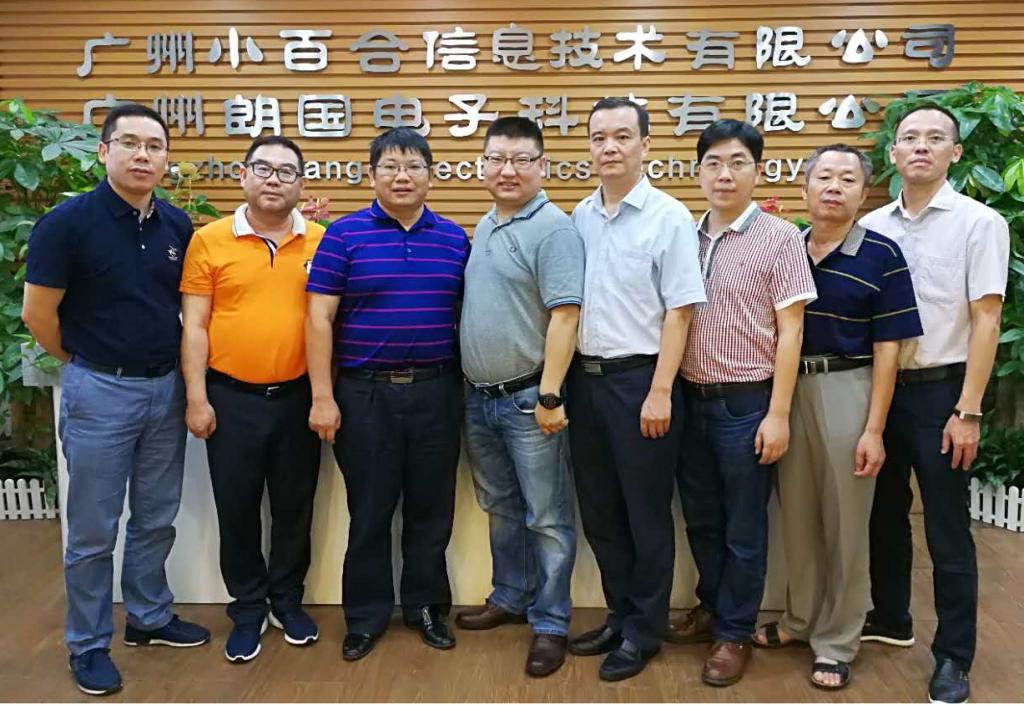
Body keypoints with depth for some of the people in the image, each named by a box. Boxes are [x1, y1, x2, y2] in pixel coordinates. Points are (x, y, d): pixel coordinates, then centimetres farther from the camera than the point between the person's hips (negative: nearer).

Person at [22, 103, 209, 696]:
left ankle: (150, 617, 34)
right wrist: (86, 363, 3)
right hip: (100, 391, -4)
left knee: (156, 519, 17)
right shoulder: (68, 221, -12)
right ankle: (89, 643, 23)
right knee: (94, 529, 7)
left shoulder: (179, 225, 1)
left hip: (167, 387, 5)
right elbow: (39, 314, -7)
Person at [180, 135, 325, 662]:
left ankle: (288, 601, 32)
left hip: (298, 396, 1)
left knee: (295, 506, 12)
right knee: (237, 508, 9)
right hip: (231, 397, -1)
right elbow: (194, 325, -2)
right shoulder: (209, 240, -3)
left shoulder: (322, 242, 0)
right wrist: (196, 397, -6)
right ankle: (248, 609, 27)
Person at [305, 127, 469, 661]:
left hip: (437, 391, 2)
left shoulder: (454, 239, 7)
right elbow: (319, 318, -5)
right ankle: (366, 615, 24)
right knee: (369, 509, 8)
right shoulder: (344, 235, -2)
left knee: (432, 507, 11)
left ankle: (427, 606, 28)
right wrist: (322, 396, -10)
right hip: (365, 392, -2)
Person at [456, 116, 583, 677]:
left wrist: (550, 395, -22)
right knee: (500, 506, 20)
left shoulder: (553, 229, -13)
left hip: (527, 398, -8)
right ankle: (510, 597, 36)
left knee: (546, 516, 3)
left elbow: (564, 315, -19)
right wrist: (473, 388, 14)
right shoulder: (483, 227, 13)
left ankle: (550, 622, 14)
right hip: (478, 396, 8)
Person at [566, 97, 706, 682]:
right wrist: (561, 380, 6)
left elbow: (680, 310, -10)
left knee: (646, 514, 6)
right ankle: (619, 616, 32)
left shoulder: (669, 217, -8)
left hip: (640, 380, -5)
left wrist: (660, 392, -14)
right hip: (585, 377, 6)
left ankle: (644, 632, 22)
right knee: (599, 511, 15)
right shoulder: (578, 218, 8)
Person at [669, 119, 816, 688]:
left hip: (747, 403, -4)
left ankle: (734, 633, 25)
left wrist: (778, 414, -12)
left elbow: (789, 331, -8)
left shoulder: (778, 237, -7)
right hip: (691, 399, 5)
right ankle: (712, 606, 39)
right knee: (700, 518, 18)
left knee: (744, 529, 8)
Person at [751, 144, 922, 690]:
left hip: (848, 391, -3)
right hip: (789, 389, 4)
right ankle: (800, 618, 33)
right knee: (797, 516, 15)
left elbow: (886, 349, -7)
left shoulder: (882, 255, -7)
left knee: (844, 522, 6)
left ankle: (836, 642, 21)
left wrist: (874, 429, -11)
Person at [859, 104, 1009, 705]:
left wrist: (968, 412, -14)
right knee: (885, 513, 17)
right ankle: (891, 618, 36)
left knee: (948, 529, 3)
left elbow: (986, 322, -10)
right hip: (880, 384, 5)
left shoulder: (979, 222, -6)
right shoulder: (872, 227, 5)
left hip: (940, 388, -4)